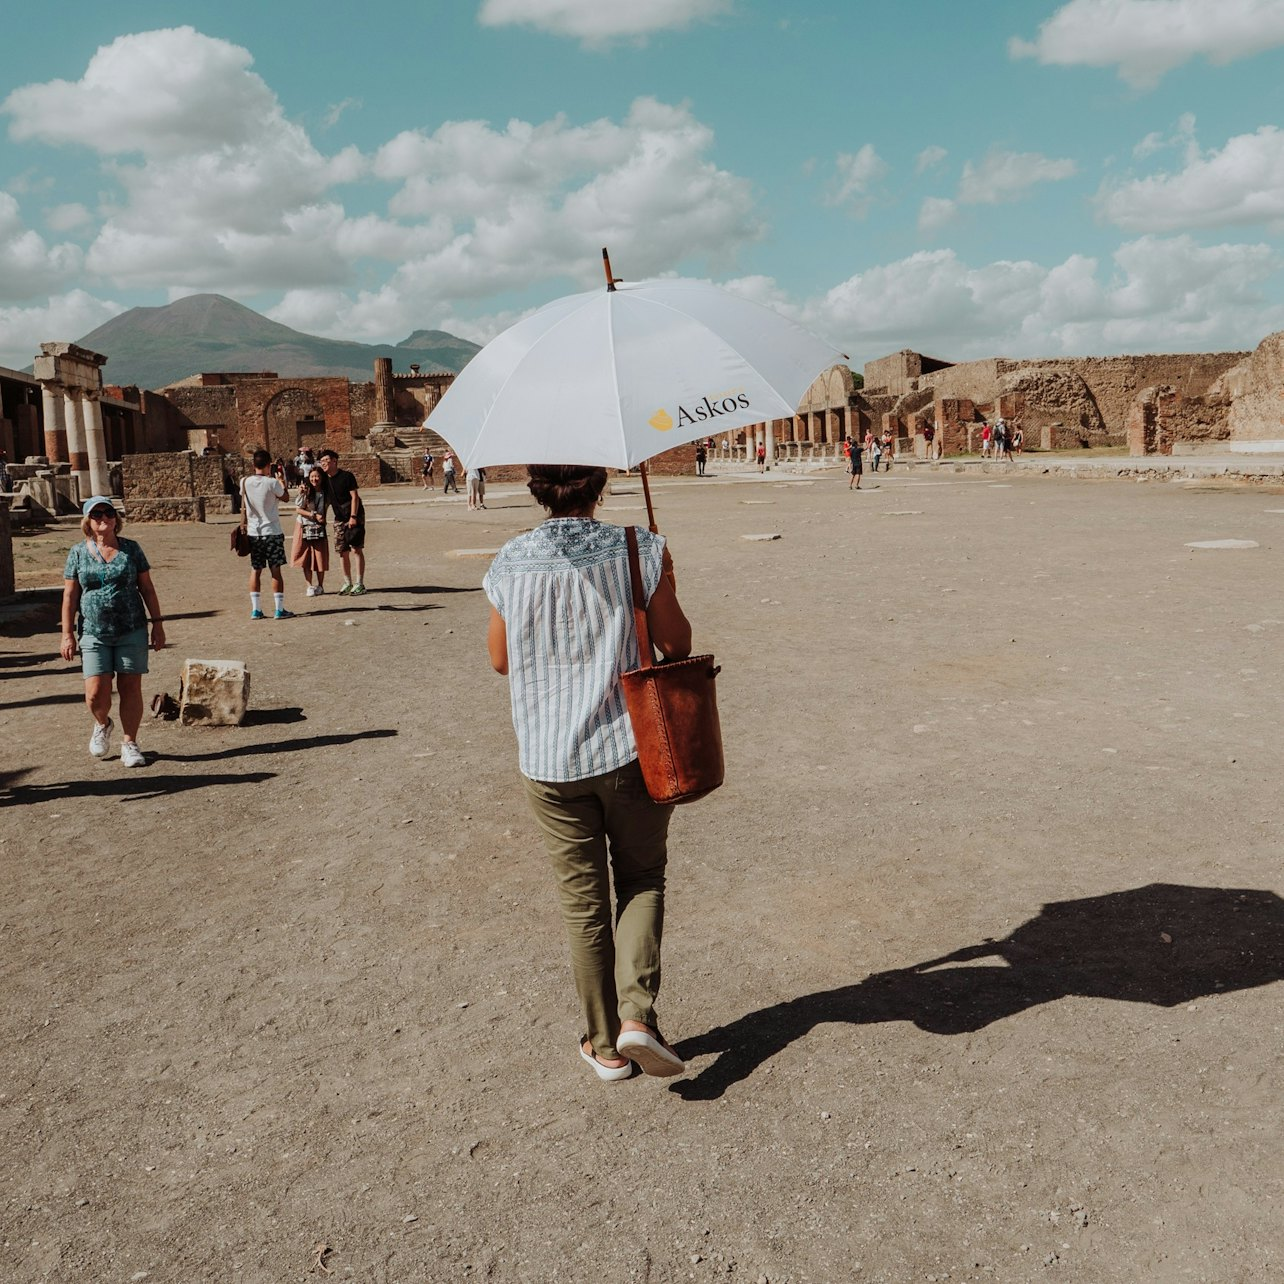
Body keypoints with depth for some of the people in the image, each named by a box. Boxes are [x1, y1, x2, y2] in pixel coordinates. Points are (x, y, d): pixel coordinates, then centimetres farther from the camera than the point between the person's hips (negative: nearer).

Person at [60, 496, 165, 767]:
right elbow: (70, 596, 5)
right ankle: (102, 725, 26)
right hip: (94, 634, 0)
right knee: (96, 693, -7)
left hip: (132, 632, 0)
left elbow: (147, 588, 7)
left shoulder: (131, 549, 5)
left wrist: (157, 623, 3)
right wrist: (67, 634, 1)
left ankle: (129, 744, 14)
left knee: (130, 688, 1)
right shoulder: (78, 553, 4)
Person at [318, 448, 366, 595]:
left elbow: (354, 496, -14)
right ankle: (347, 583, 14)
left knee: (356, 549, -8)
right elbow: (326, 498, 16)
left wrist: (353, 516, -19)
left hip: (354, 517, -6)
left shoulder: (346, 476, -12)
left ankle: (359, 583, -6)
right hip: (339, 519, 6)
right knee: (342, 551, 5)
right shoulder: (325, 479, 6)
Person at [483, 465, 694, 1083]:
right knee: (641, 880, 19)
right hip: (631, 750, -1)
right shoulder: (639, 550, -9)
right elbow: (676, 645, -3)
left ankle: (605, 1044, 24)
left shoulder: (510, 565, -5)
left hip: (549, 759, 1)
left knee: (583, 902, 13)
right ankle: (638, 1015, 3)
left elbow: (501, 660, 6)